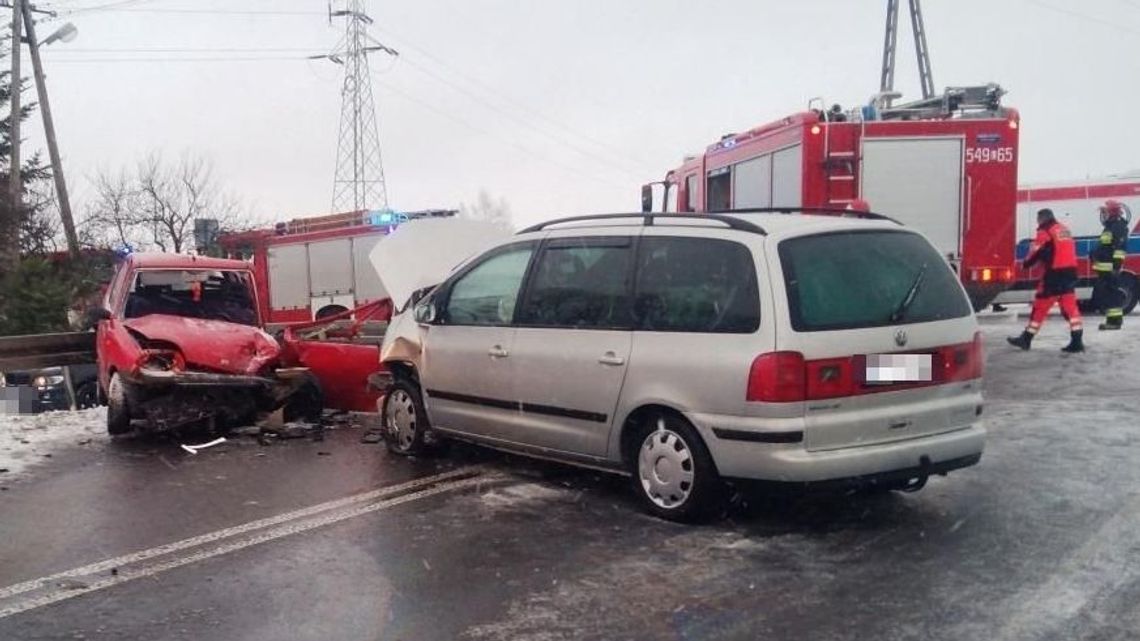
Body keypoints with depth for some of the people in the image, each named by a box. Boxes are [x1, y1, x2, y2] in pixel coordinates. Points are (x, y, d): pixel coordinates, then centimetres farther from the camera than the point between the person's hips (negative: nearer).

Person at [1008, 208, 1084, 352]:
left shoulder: (1045, 232, -6)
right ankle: (1077, 340, 0)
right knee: (1070, 305, 6)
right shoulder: (1065, 230, 18)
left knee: (1041, 305, 0)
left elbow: (1036, 252, -7)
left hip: (1055, 273, -7)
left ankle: (1026, 338, 7)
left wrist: (1026, 263, 10)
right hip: (1070, 271, 7)